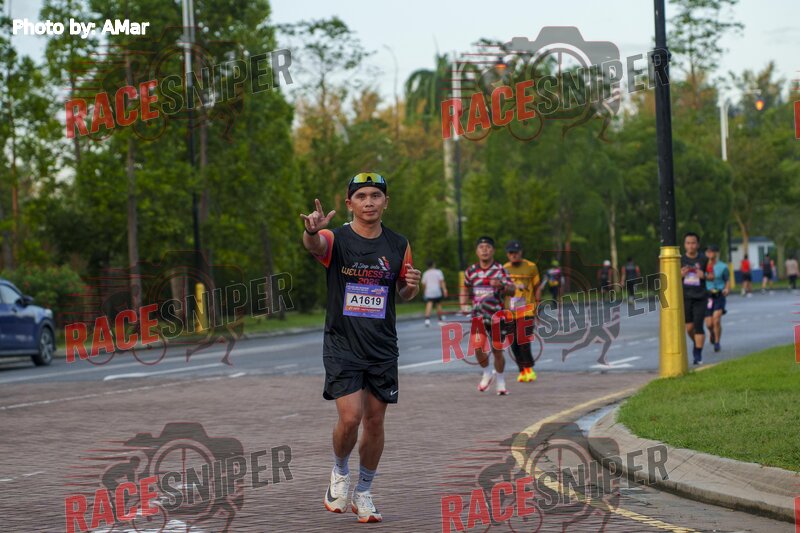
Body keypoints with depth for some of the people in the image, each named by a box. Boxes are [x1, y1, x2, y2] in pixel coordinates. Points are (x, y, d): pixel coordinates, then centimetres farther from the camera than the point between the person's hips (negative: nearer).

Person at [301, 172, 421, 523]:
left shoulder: (398, 245, 4)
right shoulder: (336, 239, -8)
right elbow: (314, 245, -32)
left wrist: (412, 286, -6)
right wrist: (312, 231, -57)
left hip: (382, 348, 3)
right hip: (342, 345, -3)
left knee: (375, 421, 6)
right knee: (350, 417, -15)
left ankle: (363, 493, 23)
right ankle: (339, 474, 15)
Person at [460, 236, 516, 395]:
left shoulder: (499, 269, -7)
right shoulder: (471, 271, 3)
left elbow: (512, 288, -19)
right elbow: (466, 290, 20)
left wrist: (501, 285, -40)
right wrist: (463, 305, 3)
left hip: (496, 314, -1)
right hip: (478, 315, 2)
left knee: (497, 351, 2)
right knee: (478, 348, -15)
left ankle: (501, 382, 22)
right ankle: (487, 373, 13)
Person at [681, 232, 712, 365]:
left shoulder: (704, 260, 1)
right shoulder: (680, 260, 3)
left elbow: (712, 276, 8)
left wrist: (704, 276, -13)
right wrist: (680, 274, -13)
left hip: (700, 298, -1)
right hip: (685, 298, 2)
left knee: (698, 326, -8)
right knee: (689, 327, 3)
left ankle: (698, 354, -3)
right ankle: (696, 344, 32)